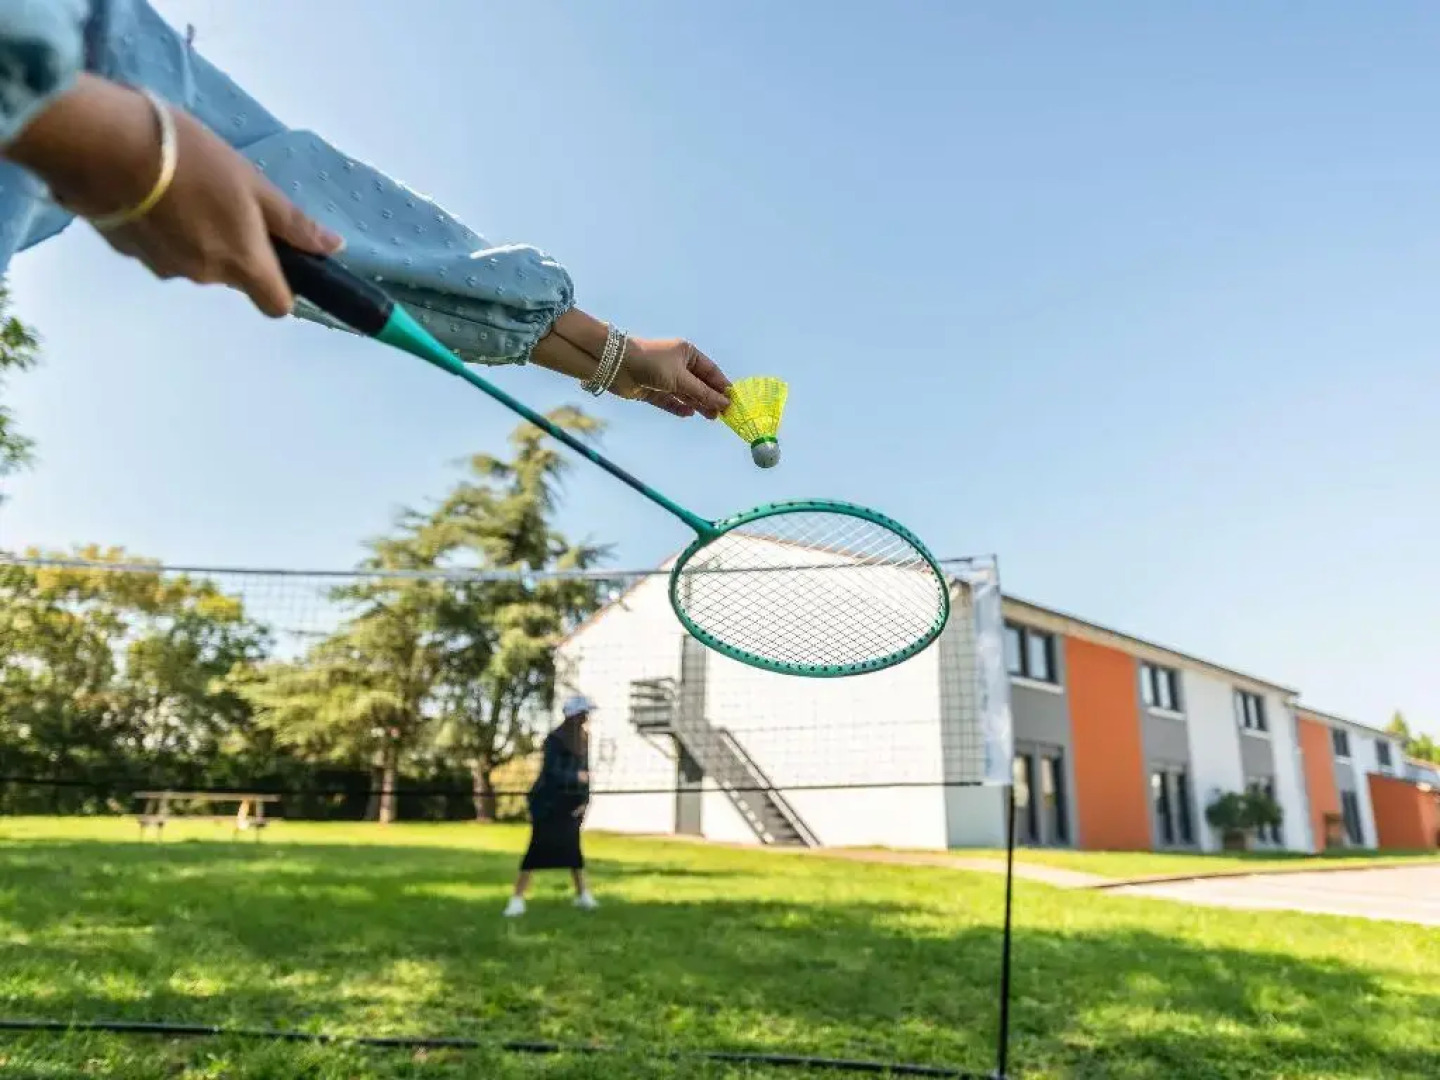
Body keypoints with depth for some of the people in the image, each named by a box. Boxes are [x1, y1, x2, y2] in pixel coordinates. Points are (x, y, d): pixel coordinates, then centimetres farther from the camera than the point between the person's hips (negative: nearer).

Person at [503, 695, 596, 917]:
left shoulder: (583, 740, 6)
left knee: (573, 847, 10)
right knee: (538, 848, -8)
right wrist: (577, 777, -14)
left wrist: (585, 801, 0)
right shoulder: (554, 740, -15)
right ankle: (517, 898, -1)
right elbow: (551, 773, -22)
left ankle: (582, 894, 22)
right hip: (547, 803, -6)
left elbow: (585, 772, 9)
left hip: (569, 804, 6)